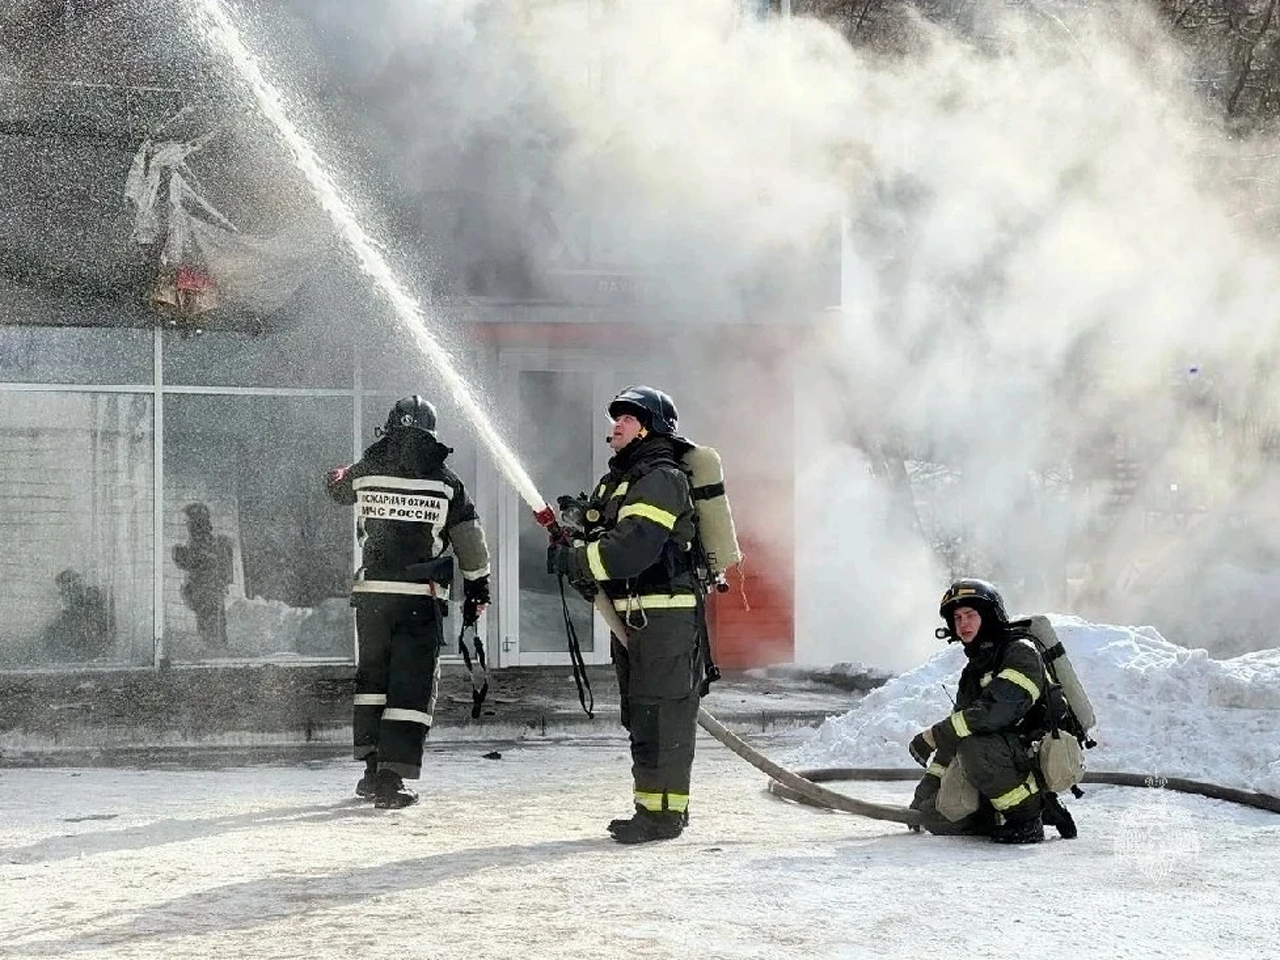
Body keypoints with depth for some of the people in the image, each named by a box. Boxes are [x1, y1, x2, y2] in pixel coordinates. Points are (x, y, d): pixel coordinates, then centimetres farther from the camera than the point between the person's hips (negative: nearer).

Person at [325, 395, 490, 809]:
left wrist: (339, 476, 50)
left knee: (373, 676, 19)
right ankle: (391, 778, -6)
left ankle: (372, 767, 20)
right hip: (422, 596, -3)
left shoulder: (364, 474, 2)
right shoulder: (445, 482, -3)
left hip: (372, 591, 3)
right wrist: (477, 588, 15)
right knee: (413, 685, 1)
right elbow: (470, 540, 2)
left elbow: (336, 486, 26)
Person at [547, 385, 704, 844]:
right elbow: (605, 543, 22)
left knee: (659, 713, -10)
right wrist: (578, 565, -1)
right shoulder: (616, 481, 20)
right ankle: (652, 806, 22)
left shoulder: (662, 480, -12)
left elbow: (632, 547, -23)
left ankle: (663, 810, -9)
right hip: (632, 616, 10)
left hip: (666, 615, -10)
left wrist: (573, 560, -16)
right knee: (640, 716, 14)